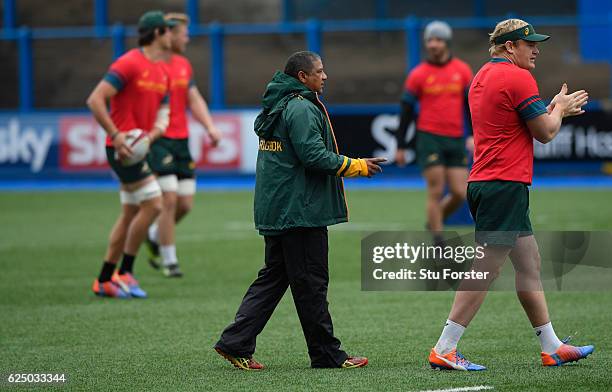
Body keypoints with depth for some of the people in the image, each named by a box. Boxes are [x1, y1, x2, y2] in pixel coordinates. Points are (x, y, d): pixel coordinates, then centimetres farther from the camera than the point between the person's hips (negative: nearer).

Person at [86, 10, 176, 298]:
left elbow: (162, 112, 16)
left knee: (130, 214, 10)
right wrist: (116, 135, -23)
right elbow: (95, 100, -19)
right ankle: (124, 272, -5)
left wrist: (152, 134, -5)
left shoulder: (162, 72, 13)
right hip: (122, 149, -9)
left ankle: (105, 280, 17)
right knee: (153, 204, -14)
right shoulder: (129, 64, -14)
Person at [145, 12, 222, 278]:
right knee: (169, 199, -12)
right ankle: (169, 261, -1)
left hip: (181, 140, 7)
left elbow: (195, 100, 14)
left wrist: (210, 126, -1)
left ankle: (154, 236, 30)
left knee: (185, 203, 4)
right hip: (157, 140, -7)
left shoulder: (184, 65, 13)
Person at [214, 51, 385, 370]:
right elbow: (315, 155, -21)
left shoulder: (277, 107, 17)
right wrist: (357, 166, -10)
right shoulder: (301, 109, -15)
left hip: (274, 210, 10)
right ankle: (327, 354, 5)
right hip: (300, 210, -10)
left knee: (273, 277, 12)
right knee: (311, 283, -2)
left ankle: (236, 343, 6)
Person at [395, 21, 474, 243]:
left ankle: (433, 222, 24)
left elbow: (471, 105, 11)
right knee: (436, 192, -7)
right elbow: (406, 111, 4)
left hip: (456, 141, 3)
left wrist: (473, 135, -1)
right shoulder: (418, 75, 0)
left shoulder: (462, 71, 7)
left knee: (460, 193, -2)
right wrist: (400, 147, 3)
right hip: (429, 139, -3)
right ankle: (438, 242, -1)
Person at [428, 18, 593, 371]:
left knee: (530, 263, 14)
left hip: (485, 184, 10)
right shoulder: (518, 78, -12)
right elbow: (545, 133, -9)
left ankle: (552, 348, 19)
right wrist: (560, 108, 10)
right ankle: (444, 350, -10)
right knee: (486, 270, -9)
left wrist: (554, 109, 22)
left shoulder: (483, 77, 17)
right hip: (505, 184, -10)